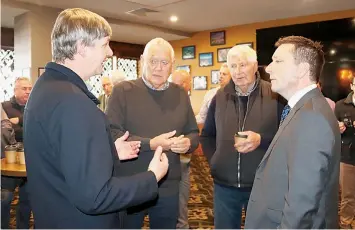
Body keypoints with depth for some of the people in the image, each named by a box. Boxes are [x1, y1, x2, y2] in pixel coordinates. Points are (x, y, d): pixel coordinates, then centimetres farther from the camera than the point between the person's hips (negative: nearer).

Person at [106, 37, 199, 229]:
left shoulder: (180, 94, 8)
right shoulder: (123, 91, -7)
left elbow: (193, 133, 13)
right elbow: (110, 135, -15)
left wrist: (188, 143, -11)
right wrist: (151, 144, -23)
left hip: (168, 188, 4)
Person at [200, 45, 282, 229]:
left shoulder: (275, 95, -7)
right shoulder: (220, 97, 4)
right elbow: (206, 135, 15)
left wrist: (262, 140, -21)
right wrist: (213, 160, 4)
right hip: (224, 184, 3)